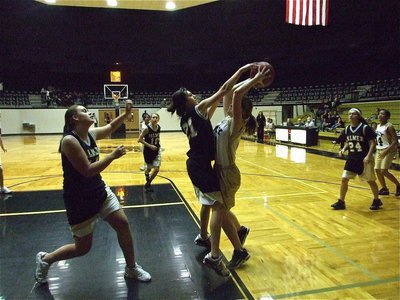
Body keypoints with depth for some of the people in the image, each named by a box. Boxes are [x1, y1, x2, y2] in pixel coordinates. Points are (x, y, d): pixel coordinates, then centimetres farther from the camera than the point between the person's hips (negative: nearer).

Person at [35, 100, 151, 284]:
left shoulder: (91, 134, 0)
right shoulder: (69, 140, -23)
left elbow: (111, 127, 18)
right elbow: (88, 171, -27)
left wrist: (126, 113, 5)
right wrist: (113, 156, -23)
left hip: (99, 191, 7)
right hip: (79, 199, -7)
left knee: (123, 224, 2)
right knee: (83, 248, 6)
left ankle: (131, 268, 20)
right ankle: (45, 259, 33)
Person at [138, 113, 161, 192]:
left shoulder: (159, 127, -5)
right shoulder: (147, 128, -21)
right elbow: (139, 139, -19)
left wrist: (158, 140, 2)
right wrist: (149, 145, -24)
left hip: (156, 150, 4)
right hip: (148, 150, -4)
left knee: (156, 169, -2)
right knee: (149, 168, 10)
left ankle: (148, 183, 20)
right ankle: (148, 182, 42)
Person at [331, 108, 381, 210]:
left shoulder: (365, 128, -14)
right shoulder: (347, 129, 4)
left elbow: (373, 143, -13)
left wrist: (368, 156, -23)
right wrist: (343, 149, -1)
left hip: (364, 159, -5)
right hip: (351, 158, 5)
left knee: (370, 181, 9)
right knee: (344, 179, 0)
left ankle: (377, 200, 31)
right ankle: (341, 202, 10)